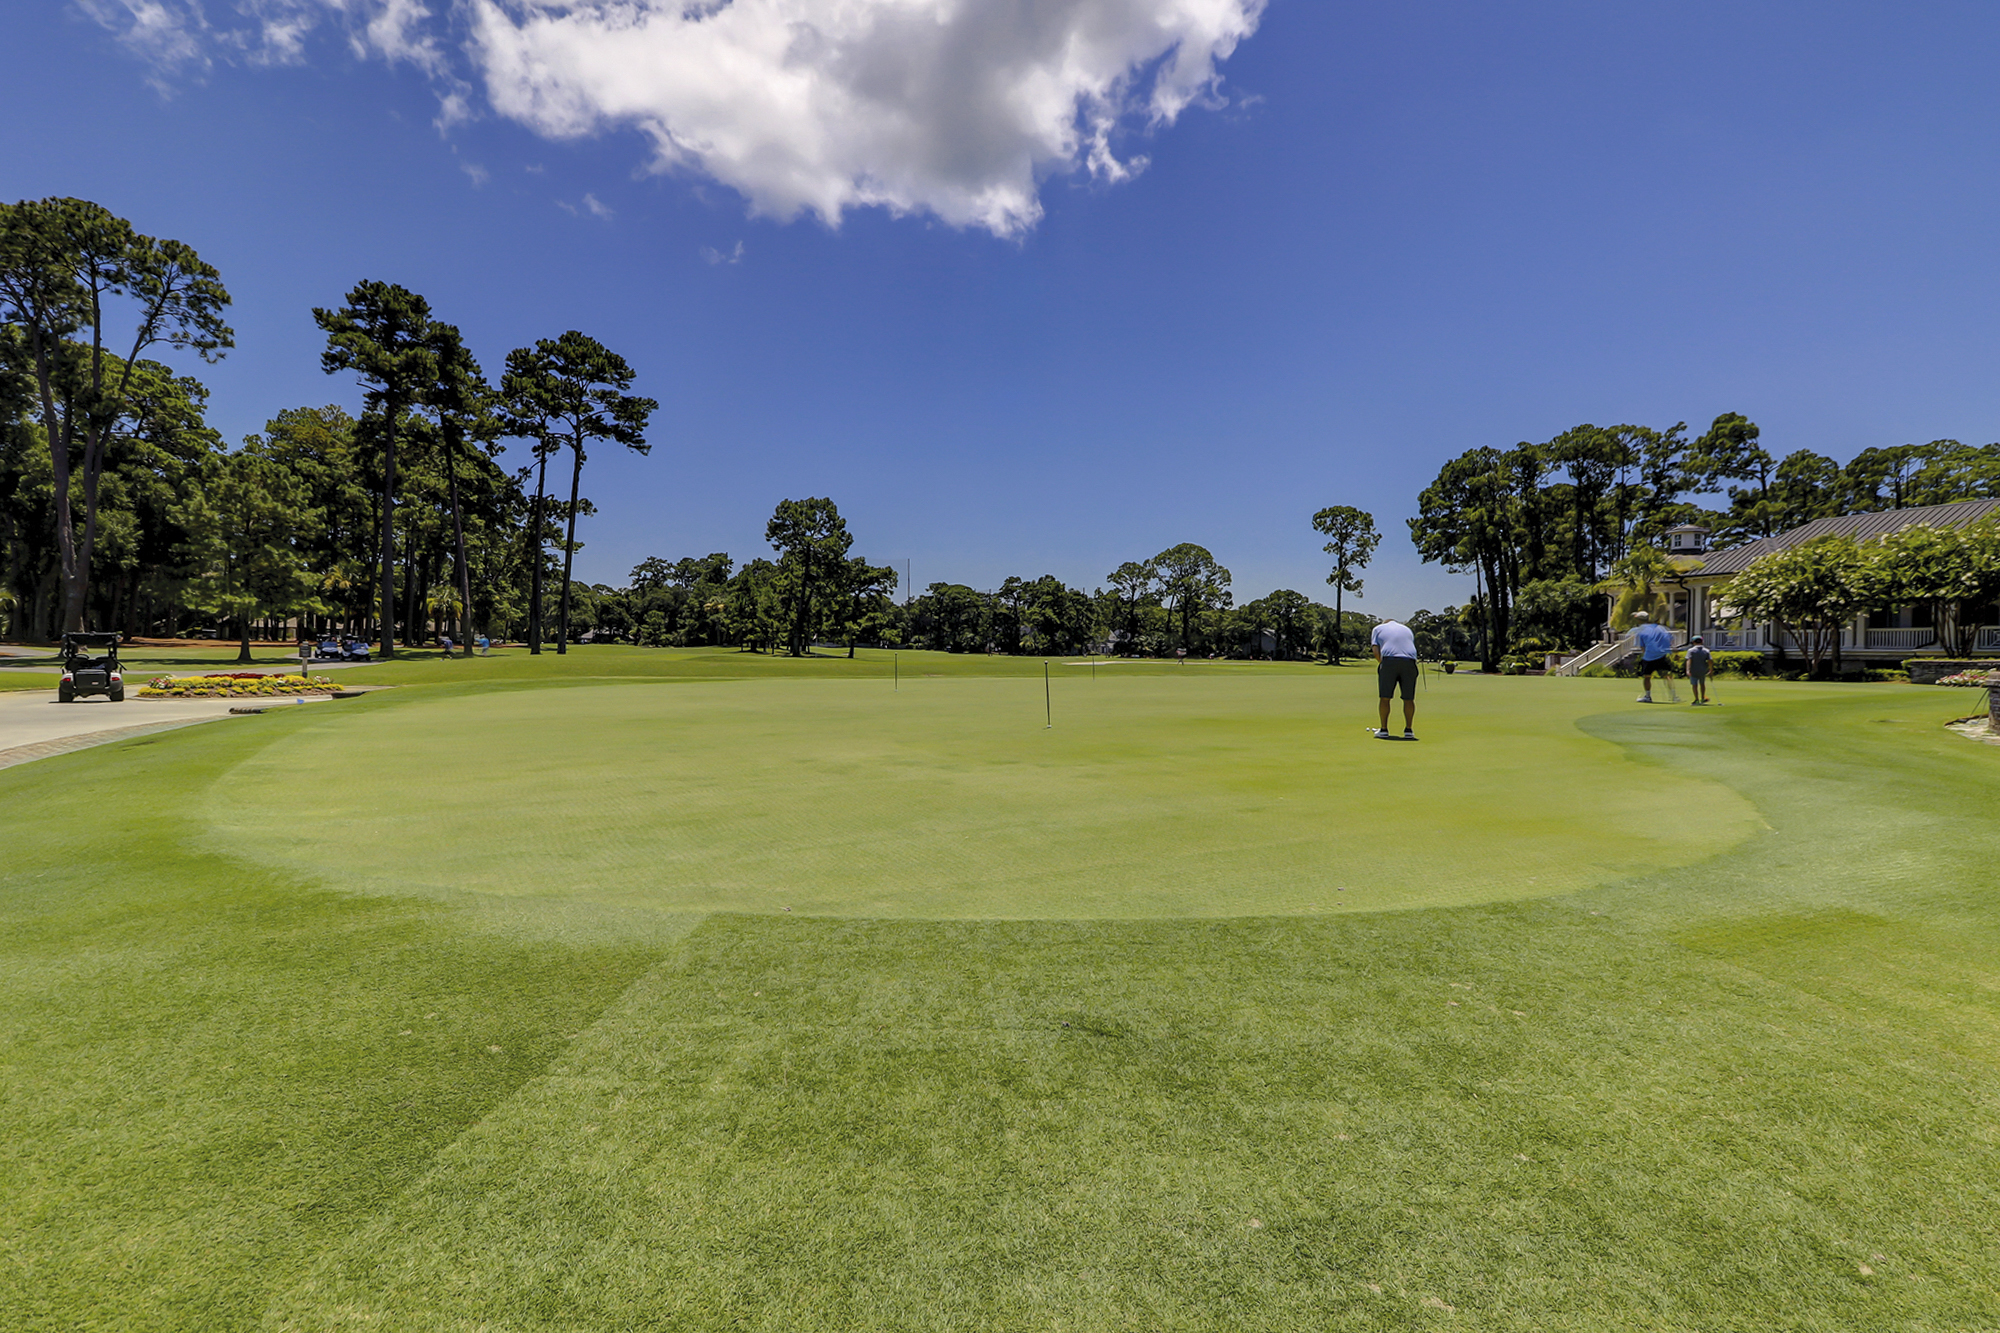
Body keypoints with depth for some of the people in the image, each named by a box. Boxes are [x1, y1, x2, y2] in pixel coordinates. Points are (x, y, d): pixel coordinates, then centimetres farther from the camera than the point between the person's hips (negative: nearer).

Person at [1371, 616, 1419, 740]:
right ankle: (1408, 730, 7)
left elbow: (1376, 651, 6)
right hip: (1409, 662, 2)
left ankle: (1384, 730, 5)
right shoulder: (1407, 629, 30)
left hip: (1389, 660, -2)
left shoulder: (1378, 628, 20)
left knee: (1385, 698, 3)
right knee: (1408, 699, 7)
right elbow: (1411, 648, 21)